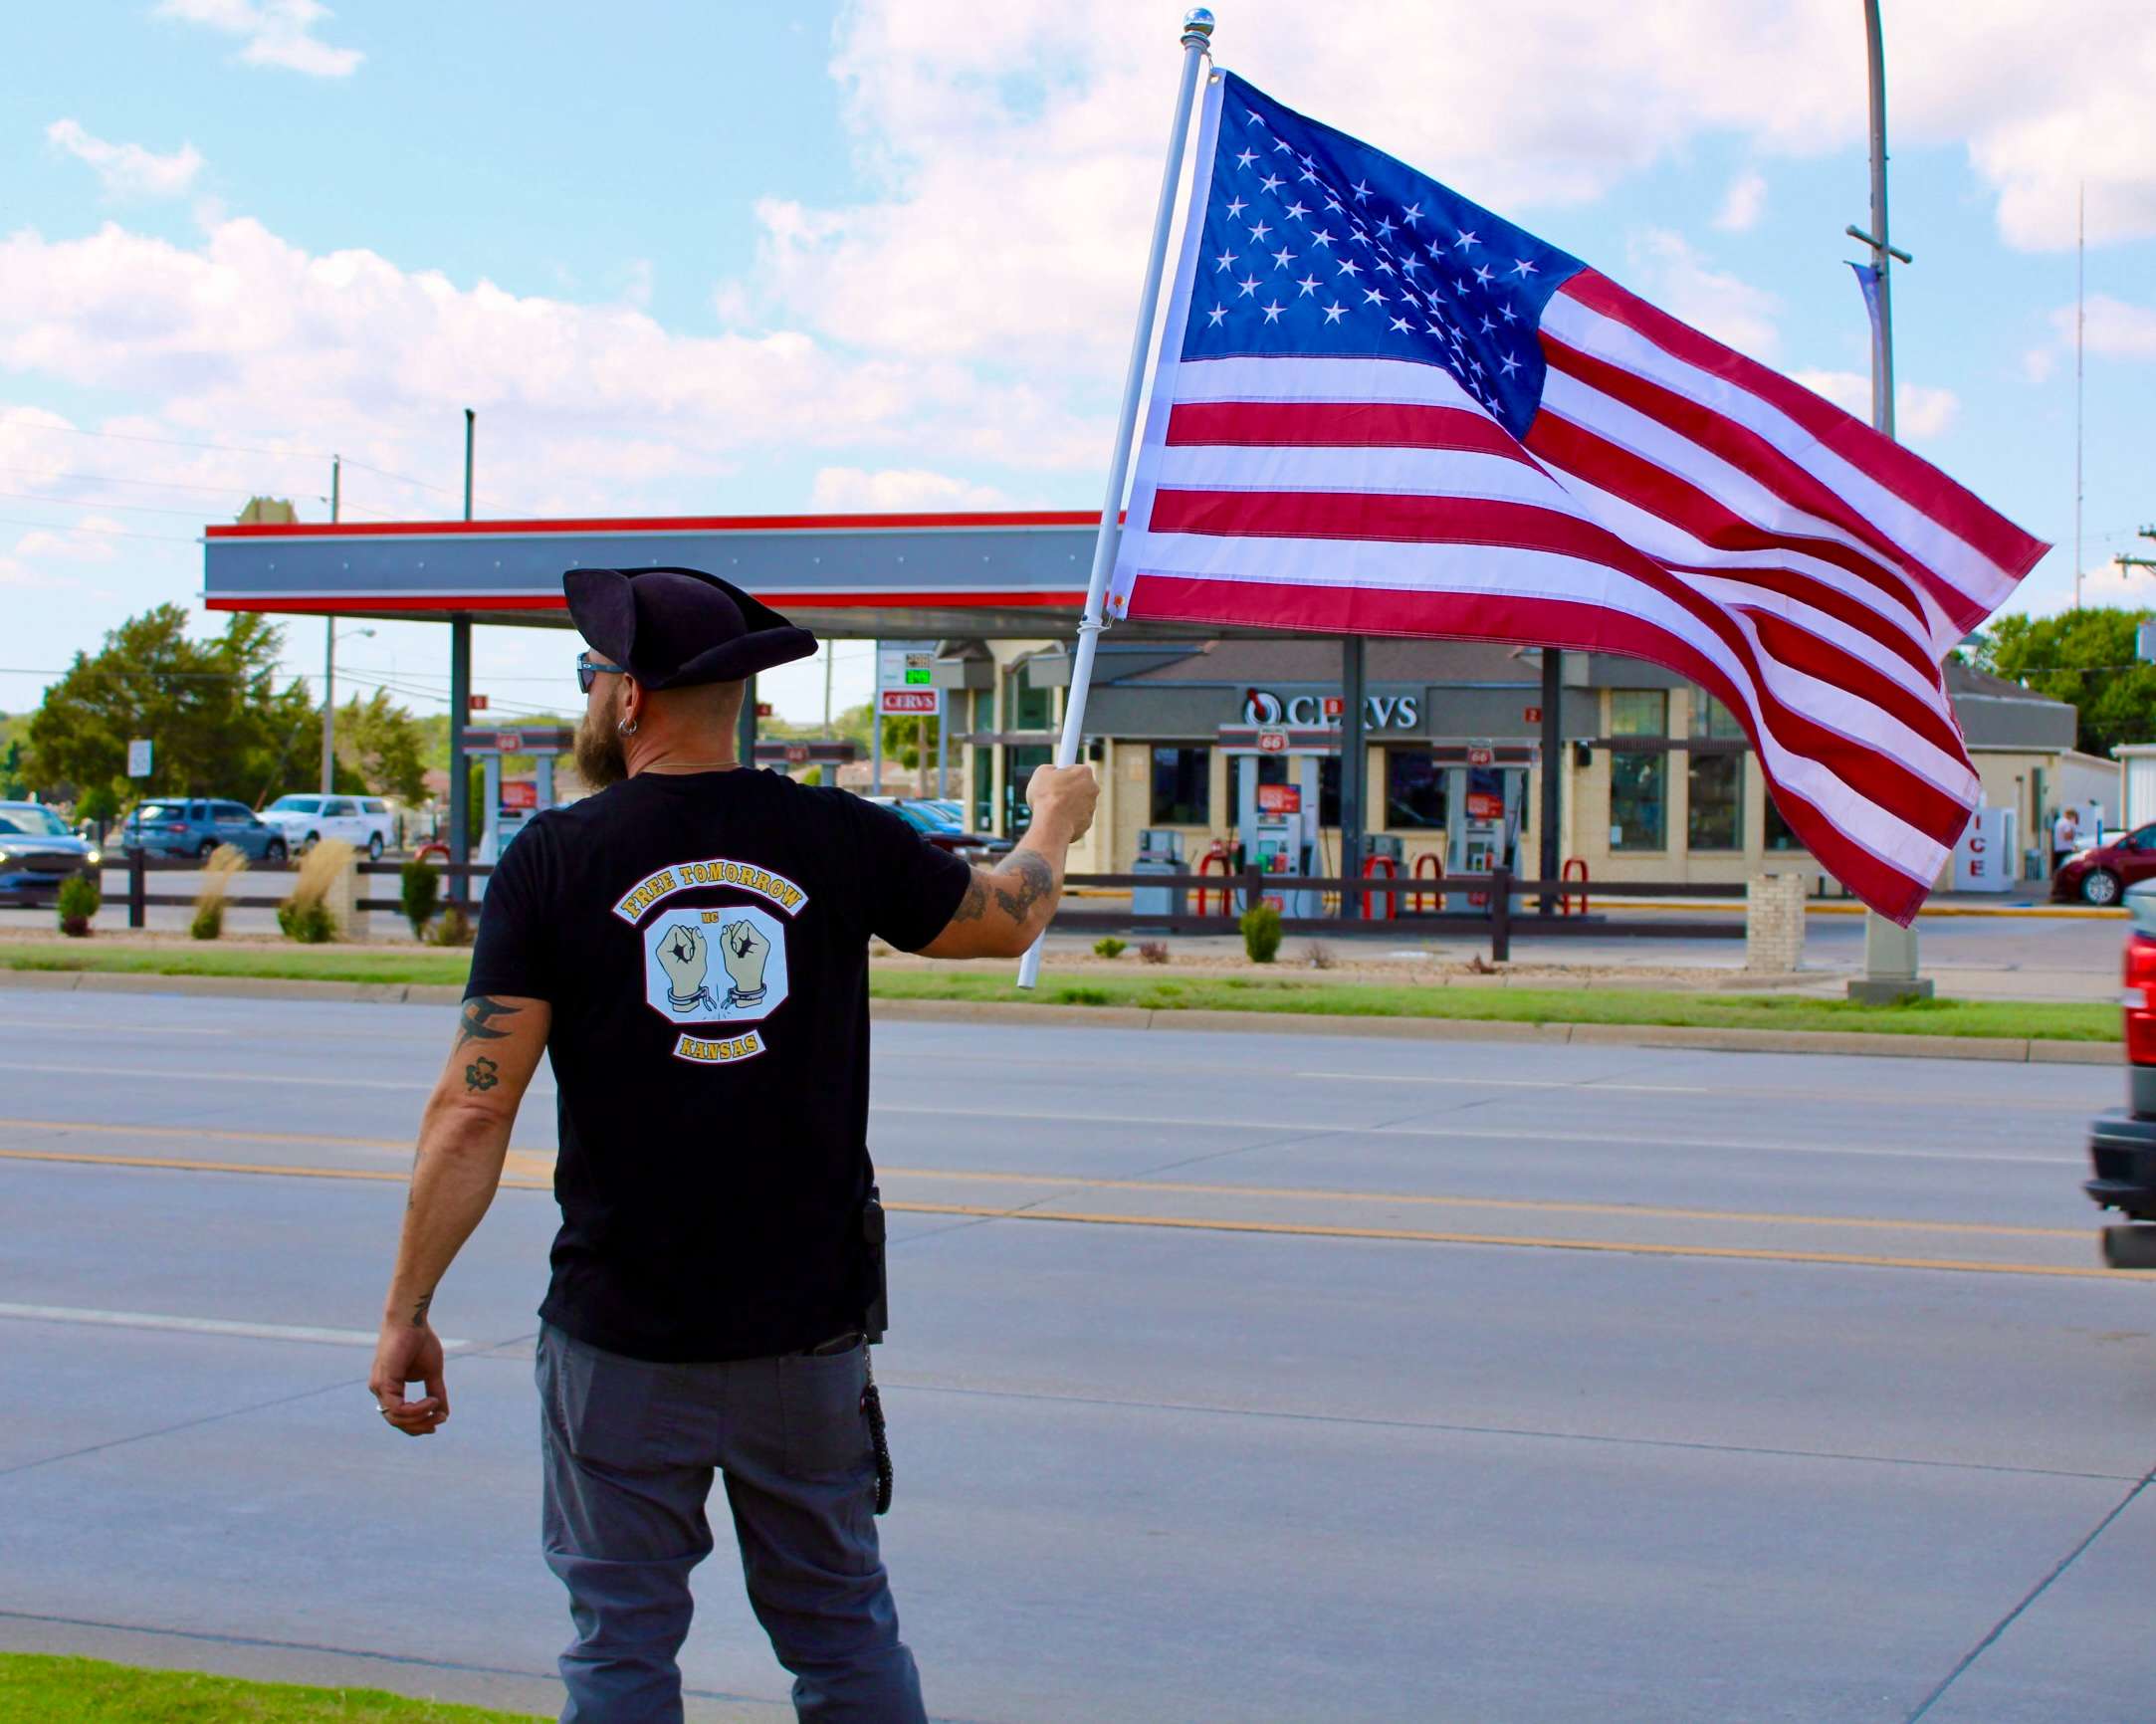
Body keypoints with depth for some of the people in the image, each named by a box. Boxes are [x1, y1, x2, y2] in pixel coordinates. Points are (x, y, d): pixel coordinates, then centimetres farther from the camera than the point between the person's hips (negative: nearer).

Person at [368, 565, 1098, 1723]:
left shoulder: (555, 860, -8)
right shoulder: (838, 840, -2)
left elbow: (473, 1111, -12)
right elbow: (1008, 921, 16)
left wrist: (406, 1313, -4)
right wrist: (1057, 819, 37)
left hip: (620, 1336, -2)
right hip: (808, 1326, 2)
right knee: (843, 1627, 15)